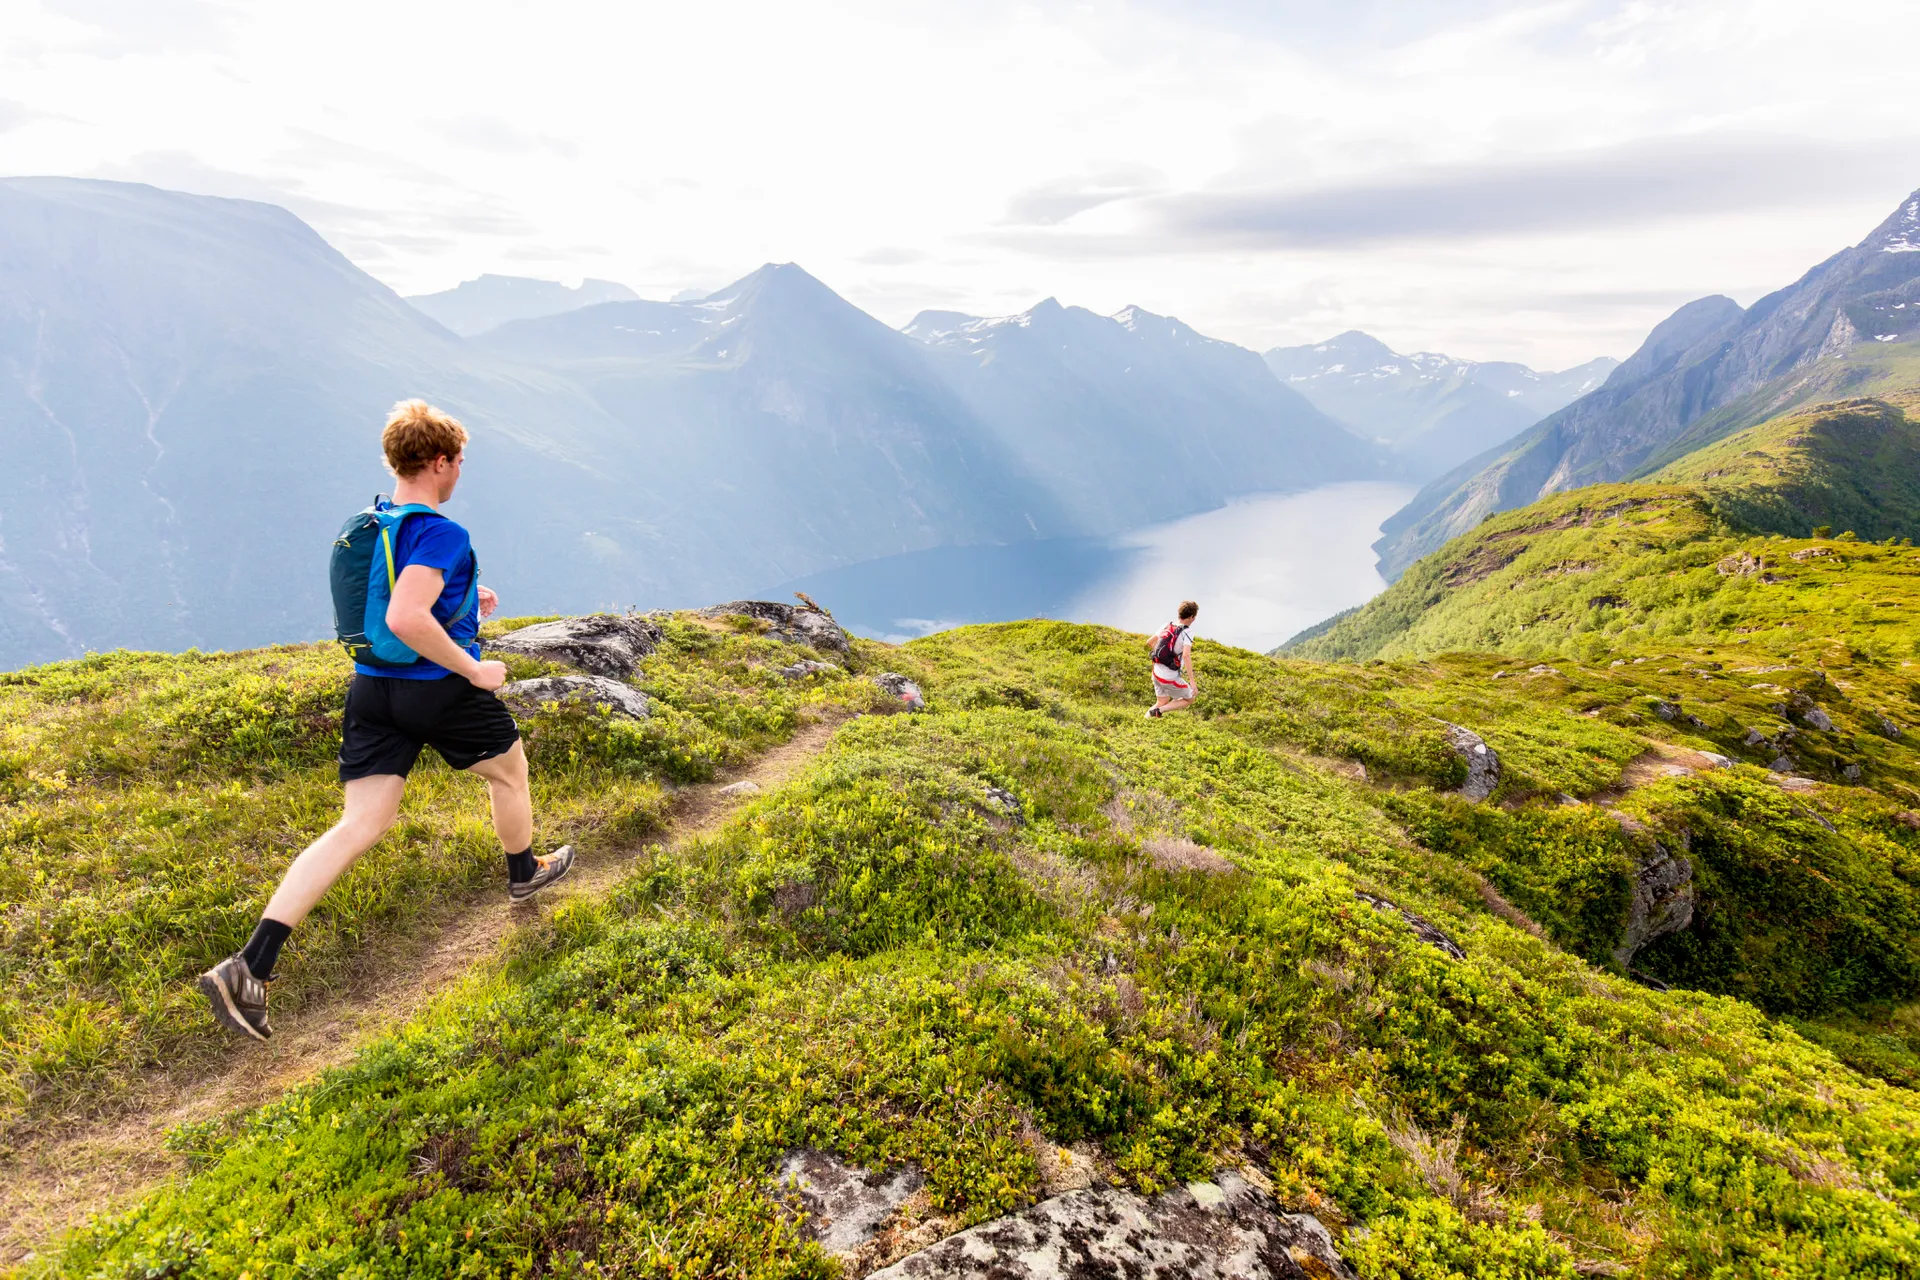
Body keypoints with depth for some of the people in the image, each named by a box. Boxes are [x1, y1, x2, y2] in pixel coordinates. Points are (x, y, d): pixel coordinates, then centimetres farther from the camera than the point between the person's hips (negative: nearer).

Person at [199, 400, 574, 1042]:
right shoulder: (441, 533, -19)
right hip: (440, 689, -7)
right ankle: (524, 873, 46)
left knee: (358, 826, 6)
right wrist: (475, 670, -21)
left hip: (372, 689, 7)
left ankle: (248, 967, 0)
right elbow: (405, 619, -31)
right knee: (509, 769, 23)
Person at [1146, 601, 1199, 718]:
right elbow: (1186, 656, -32)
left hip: (1157, 673, 7)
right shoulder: (1187, 632, -19)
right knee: (1189, 700, 16)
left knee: (1162, 702, 25)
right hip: (1170, 678, -7)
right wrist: (1192, 681, -30)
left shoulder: (1167, 626, 1)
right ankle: (1158, 711, -2)